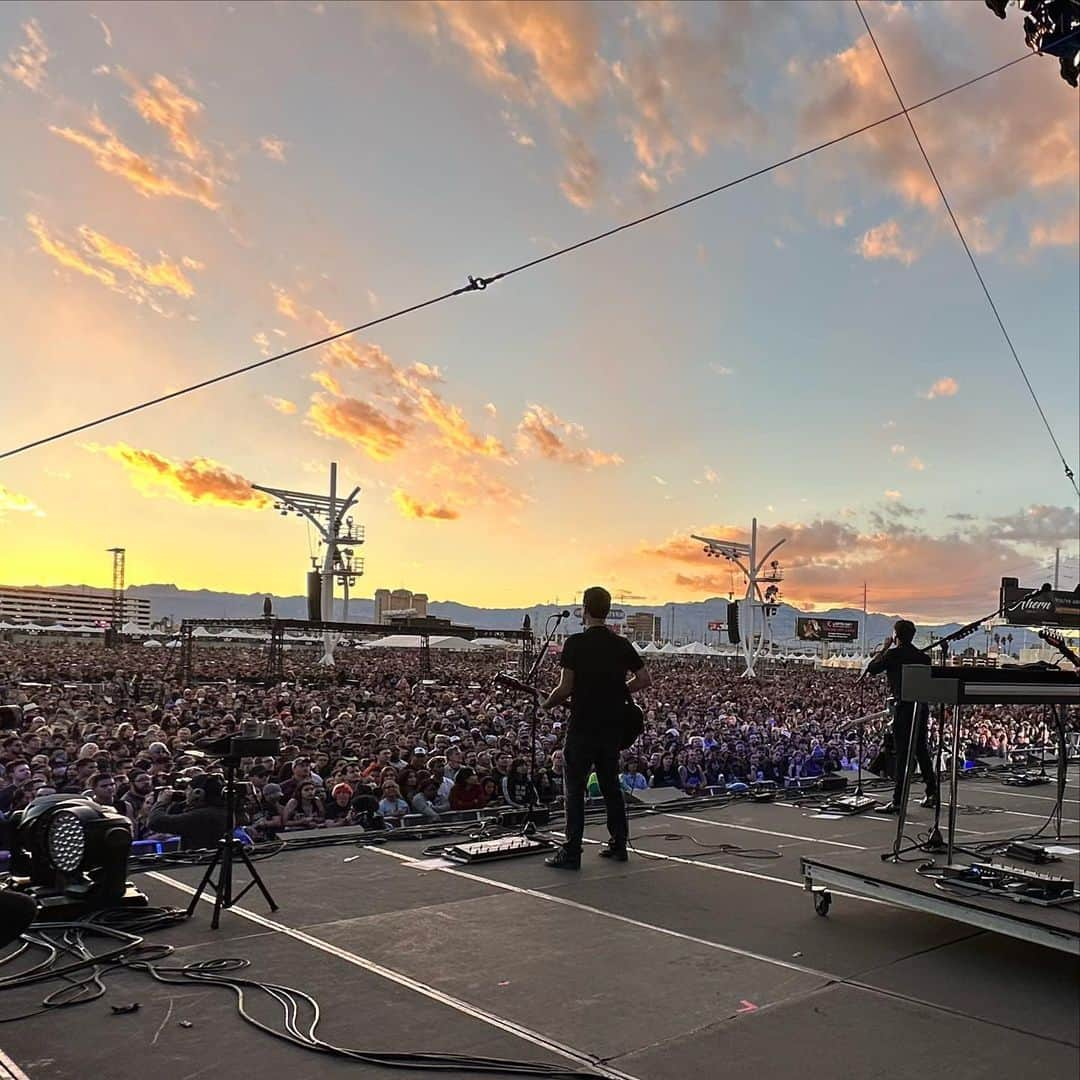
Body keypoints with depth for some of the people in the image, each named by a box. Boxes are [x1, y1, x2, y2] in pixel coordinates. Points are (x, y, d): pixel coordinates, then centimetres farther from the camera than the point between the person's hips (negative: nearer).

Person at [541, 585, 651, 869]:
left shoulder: (576, 643, -12)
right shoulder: (622, 644, 5)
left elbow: (565, 688, -14)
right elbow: (644, 679, 6)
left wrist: (547, 705, 4)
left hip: (582, 728, -5)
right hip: (612, 729, 5)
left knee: (574, 790, 1)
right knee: (611, 786, 17)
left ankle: (571, 853, 0)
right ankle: (618, 845, 22)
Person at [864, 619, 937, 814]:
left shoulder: (893, 654, -8)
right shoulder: (922, 656, 10)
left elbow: (871, 669, -1)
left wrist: (883, 648, 8)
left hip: (903, 707, -6)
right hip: (921, 707, 6)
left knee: (902, 754, -7)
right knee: (921, 750, 18)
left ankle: (898, 801, -7)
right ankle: (932, 793, 25)